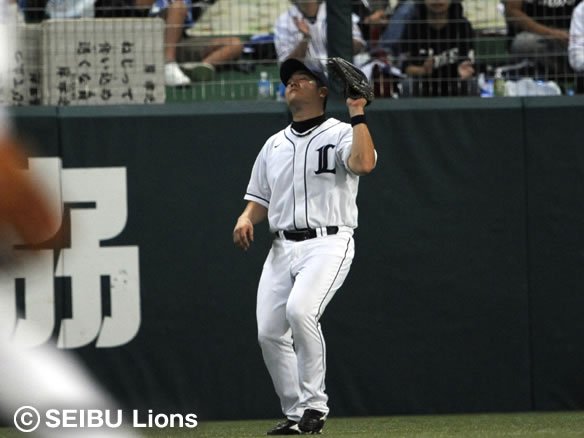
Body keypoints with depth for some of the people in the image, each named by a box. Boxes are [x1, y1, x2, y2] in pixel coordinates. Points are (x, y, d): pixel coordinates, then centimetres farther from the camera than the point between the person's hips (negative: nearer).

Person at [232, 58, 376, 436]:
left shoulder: (340, 134, 1)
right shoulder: (274, 145, 20)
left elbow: (364, 163, -20)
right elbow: (260, 199, 23)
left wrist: (358, 114, -18)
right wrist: (246, 219, 2)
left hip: (328, 243, -7)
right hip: (283, 246, 7)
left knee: (300, 309, -29)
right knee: (269, 330, -4)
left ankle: (315, 405, -19)